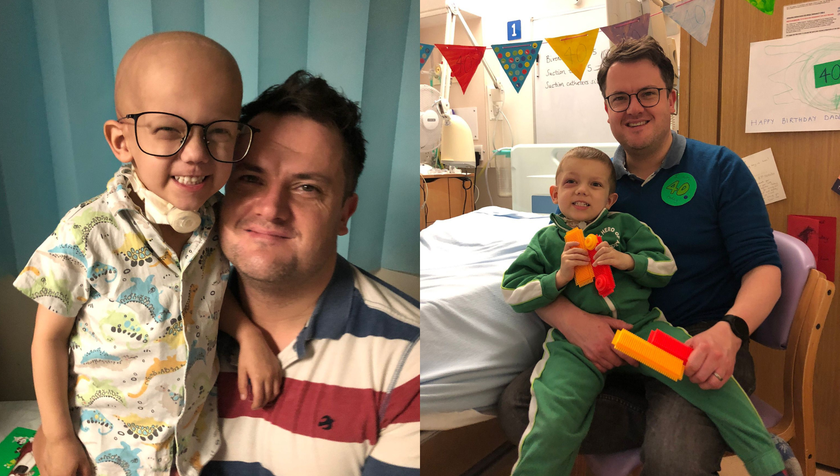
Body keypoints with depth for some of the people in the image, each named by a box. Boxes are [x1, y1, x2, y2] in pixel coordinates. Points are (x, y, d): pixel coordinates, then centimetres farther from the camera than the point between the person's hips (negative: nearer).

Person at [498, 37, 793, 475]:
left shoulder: (720, 169, 4)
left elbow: (763, 267, -3)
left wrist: (729, 331, -26)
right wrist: (573, 319, -20)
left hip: (700, 344, -3)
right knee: (515, 406, -20)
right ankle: (663, 421, -10)